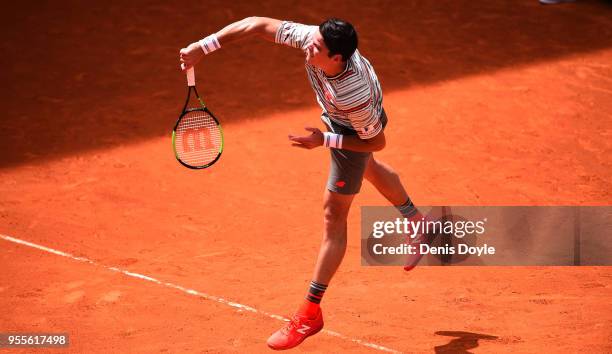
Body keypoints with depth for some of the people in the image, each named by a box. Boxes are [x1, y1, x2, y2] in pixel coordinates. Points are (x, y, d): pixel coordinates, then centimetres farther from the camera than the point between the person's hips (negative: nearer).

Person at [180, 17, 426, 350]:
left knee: (333, 215, -5)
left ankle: (310, 313, 2)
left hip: (353, 133, -8)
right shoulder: (313, 37, -36)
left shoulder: (355, 95, -47)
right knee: (369, 169, 35)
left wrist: (324, 141, -34)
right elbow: (259, 24, -30)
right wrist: (203, 46, -36)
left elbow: (376, 141, -30)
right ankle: (416, 222, 65)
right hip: (338, 118, 8)